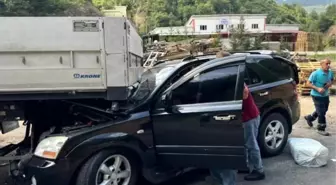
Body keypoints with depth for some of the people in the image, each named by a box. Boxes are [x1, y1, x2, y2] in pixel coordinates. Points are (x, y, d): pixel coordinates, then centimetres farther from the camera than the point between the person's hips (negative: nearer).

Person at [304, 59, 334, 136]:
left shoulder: (330, 72, -3)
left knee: (324, 110, 22)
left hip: (325, 95, 7)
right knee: (321, 112, -4)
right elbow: (309, 83, -17)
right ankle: (321, 129, 12)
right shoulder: (315, 73, -21)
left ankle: (309, 118, 43)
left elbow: (332, 80, 14)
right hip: (317, 95, -7)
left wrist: (330, 84, -10)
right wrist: (318, 88, -28)